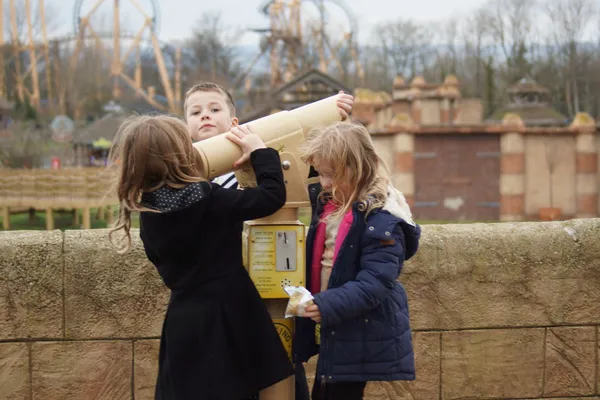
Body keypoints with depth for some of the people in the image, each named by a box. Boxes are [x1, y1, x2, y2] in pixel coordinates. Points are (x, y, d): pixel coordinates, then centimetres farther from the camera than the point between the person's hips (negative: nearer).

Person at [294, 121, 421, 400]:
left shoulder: (381, 220, -19)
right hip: (335, 332, 8)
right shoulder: (327, 207, 9)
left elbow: (376, 282, -26)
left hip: (364, 339, -8)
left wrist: (329, 305, -34)